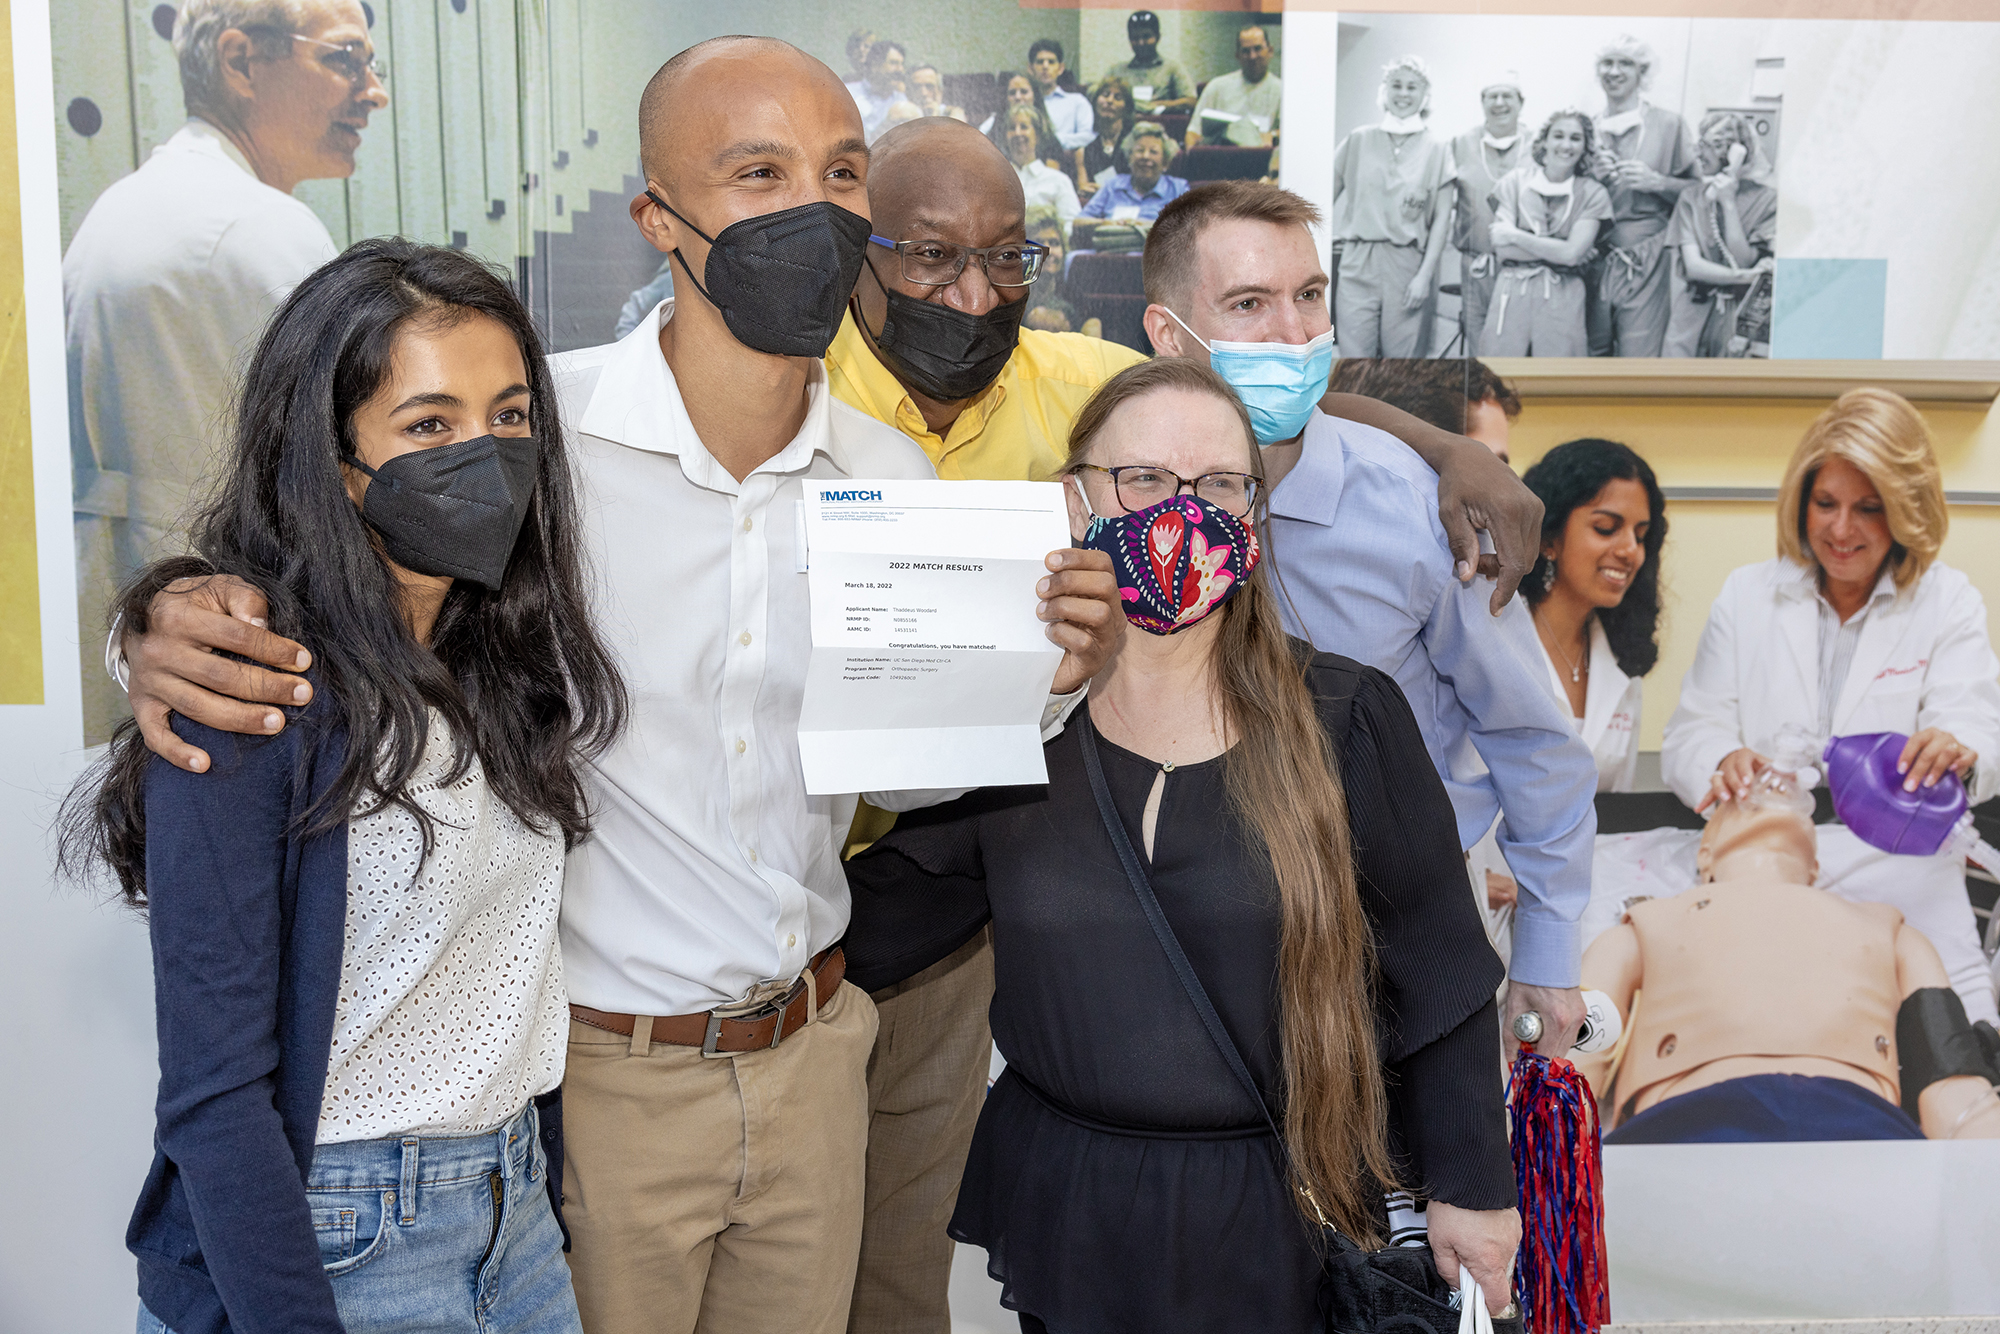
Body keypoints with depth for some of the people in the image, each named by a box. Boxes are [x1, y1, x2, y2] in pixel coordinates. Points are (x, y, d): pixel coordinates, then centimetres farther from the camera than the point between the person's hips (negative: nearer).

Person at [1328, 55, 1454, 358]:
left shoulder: (1437, 151, 7)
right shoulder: (1358, 141, 10)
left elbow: (1442, 219, 3)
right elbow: (1327, 195, 13)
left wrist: (1424, 275, -5)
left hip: (1407, 265, -1)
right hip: (1358, 265, 1)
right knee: (1355, 363, -5)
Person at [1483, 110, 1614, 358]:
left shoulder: (1593, 194, 6)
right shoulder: (1516, 180, 6)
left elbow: (1571, 253, -6)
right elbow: (1502, 249, -2)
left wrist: (1515, 236, -4)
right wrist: (1555, 249, -6)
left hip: (1562, 300, 0)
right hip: (1512, 295, 0)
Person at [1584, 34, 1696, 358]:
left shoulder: (1669, 125, 2)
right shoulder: (1588, 128, 12)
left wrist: (1656, 181, -12)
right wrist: (1592, 176, 0)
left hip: (1645, 263, -4)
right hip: (1595, 261, 4)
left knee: (1638, 356, -9)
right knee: (1592, 354, 6)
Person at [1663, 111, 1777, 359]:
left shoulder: (1766, 200, -2)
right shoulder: (1691, 199, 6)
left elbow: (1742, 264, -8)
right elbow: (1693, 266, -2)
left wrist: (1729, 203, -9)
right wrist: (1744, 277, -15)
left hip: (1739, 317, -2)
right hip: (1693, 313, 2)